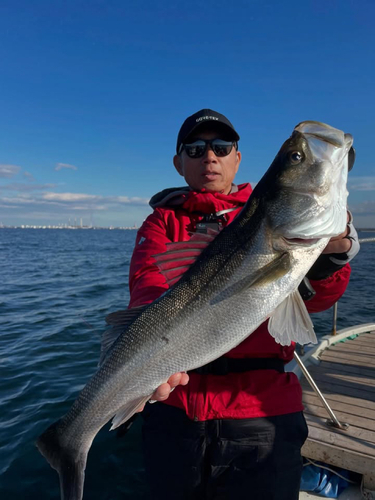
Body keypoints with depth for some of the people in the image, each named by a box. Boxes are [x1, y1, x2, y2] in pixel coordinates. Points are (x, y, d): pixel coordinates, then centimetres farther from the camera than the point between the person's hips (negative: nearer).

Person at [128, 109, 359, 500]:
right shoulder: (164, 222, 5)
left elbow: (314, 296, -9)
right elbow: (148, 280, -15)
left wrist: (330, 255, -31)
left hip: (261, 413, 0)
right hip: (174, 409, 1)